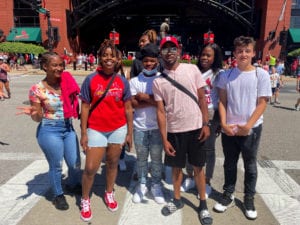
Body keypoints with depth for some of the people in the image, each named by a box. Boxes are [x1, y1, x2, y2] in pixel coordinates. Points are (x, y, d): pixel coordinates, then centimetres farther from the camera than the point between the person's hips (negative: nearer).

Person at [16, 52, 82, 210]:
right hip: (49, 131, -4)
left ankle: (73, 184, 45)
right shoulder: (37, 89, -12)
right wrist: (32, 113, -28)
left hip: (69, 128, 5)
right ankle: (58, 195, 35)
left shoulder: (67, 83, -1)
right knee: (56, 166, 9)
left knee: (75, 163, 13)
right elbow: (38, 118, -9)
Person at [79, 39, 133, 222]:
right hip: (96, 130, -2)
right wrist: (83, 133, -5)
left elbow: (128, 108, 3)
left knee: (113, 163, 16)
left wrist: (130, 133, 3)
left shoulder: (122, 81, -2)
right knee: (90, 168, 1)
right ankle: (85, 199, 26)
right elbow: (85, 107, -3)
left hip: (118, 129, 2)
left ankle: (109, 193, 39)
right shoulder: (91, 80, -7)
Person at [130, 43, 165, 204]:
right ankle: (142, 184, 29)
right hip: (140, 126, 1)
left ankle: (156, 185, 27)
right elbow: (133, 104, -7)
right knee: (141, 157, 13)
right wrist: (154, 101, -14)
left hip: (158, 126, -1)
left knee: (156, 157, 10)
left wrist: (144, 97, -12)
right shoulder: (134, 81, 1)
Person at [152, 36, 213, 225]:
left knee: (198, 167, 11)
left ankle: (203, 204, 28)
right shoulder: (158, 81, 0)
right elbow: (161, 111, -1)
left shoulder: (192, 69, -2)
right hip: (174, 131, 1)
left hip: (195, 128, -1)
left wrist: (205, 124, -5)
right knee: (176, 166, 15)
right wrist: (164, 139, -4)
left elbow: (202, 98, 1)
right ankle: (177, 200, 35)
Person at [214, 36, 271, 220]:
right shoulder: (226, 75, 1)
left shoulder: (261, 75, -6)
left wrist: (247, 126, -14)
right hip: (229, 129, 2)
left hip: (251, 129, -2)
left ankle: (249, 198, 31)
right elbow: (222, 101, 3)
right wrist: (224, 124, -8)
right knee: (230, 164, 15)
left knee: (250, 165, 13)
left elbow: (262, 104, -7)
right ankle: (228, 195, 31)